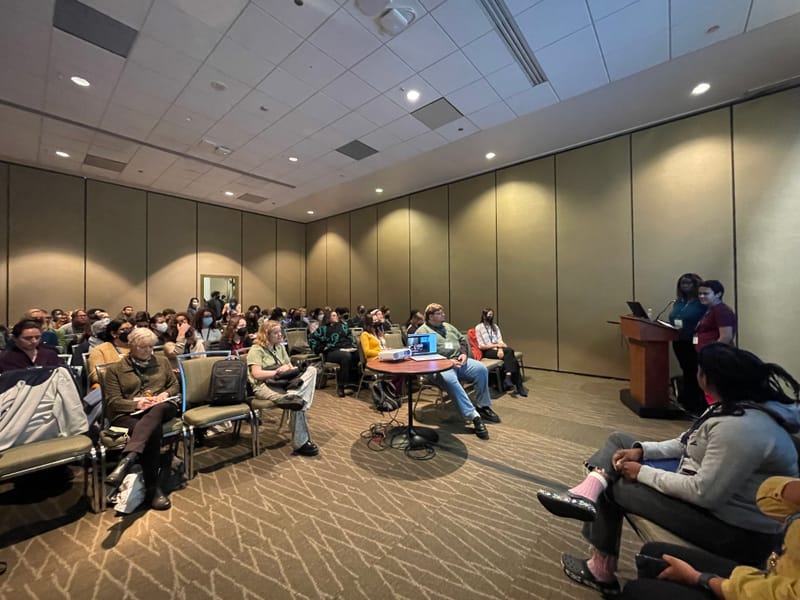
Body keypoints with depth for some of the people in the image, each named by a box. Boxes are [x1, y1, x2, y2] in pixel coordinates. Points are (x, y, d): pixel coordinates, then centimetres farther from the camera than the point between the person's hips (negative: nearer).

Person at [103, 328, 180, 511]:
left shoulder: (162, 362, 18)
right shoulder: (115, 369, 10)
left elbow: (175, 385, 18)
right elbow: (113, 401, 2)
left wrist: (165, 394, -5)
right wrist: (136, 404, -16)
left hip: (160, 408, 2)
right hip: (129, 413, -2)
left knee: (155, 413, -38)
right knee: (152, 429, -36)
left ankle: (126, 461, -51)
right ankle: (152, 489, -34)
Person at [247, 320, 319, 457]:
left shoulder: (280, 347, 19)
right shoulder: (256, 349, -4)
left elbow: (290, 368, 17)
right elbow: (256, 374, -17)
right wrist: (277, 371, -18)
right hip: (264, 385, -7)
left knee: (311, 370, -20)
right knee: (298, 402, -33)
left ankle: (293, 396, -42)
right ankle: (300, 443, -23)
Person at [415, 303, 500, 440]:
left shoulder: (448, 326, 22)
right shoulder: (422, 331, -1)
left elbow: (462, 340, 23)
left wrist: (464, 353, 1)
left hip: (459, 360, 7)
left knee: (481, 369, -16)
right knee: (450, 380, -37)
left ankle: (483, 407, -1)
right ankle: (473, 416, -34)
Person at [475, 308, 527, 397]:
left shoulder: (495, 326, 14)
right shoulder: (478, 328, -4)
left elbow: (500, 340, 3)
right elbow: (481, 346, -9)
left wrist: (500, 348, -19)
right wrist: (496, 345, -14)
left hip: (496, 349, 5)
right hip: (487, 351, -5)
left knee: (509, 351, -30)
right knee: (509, 352, -28)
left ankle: (508, 378, -30)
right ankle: (518, 386, -25)